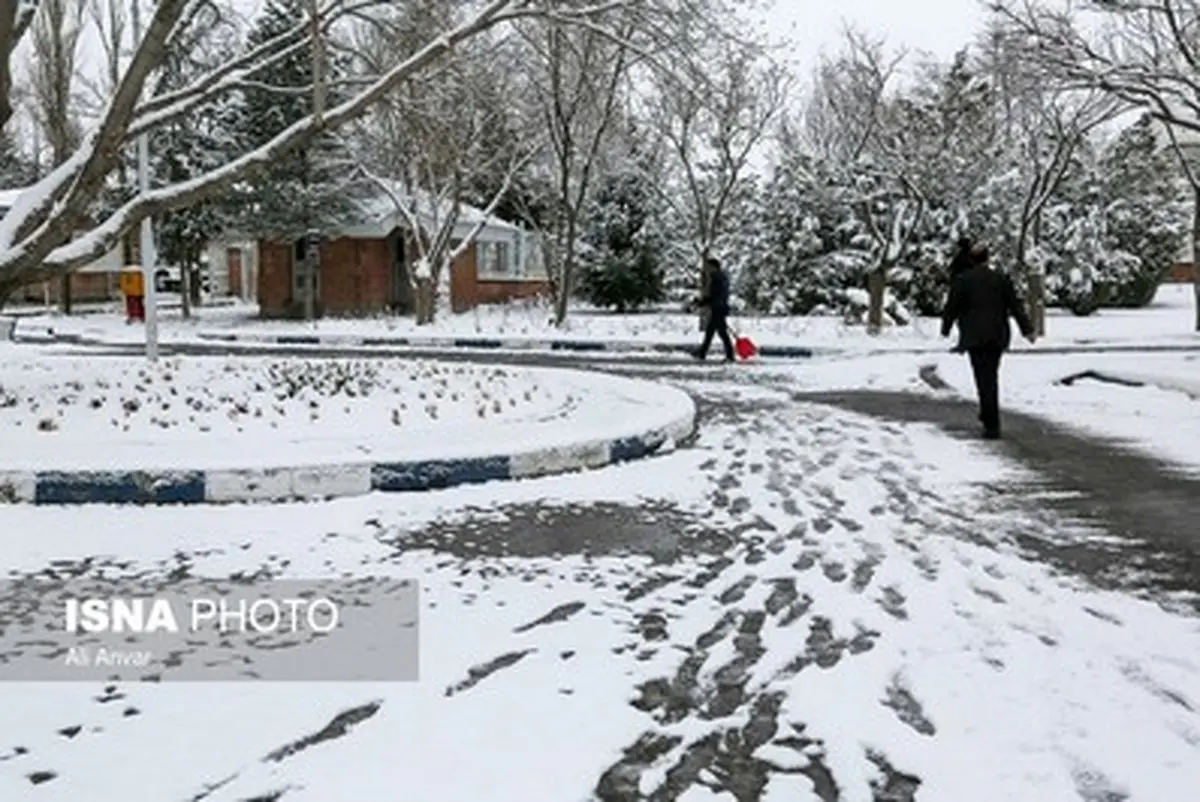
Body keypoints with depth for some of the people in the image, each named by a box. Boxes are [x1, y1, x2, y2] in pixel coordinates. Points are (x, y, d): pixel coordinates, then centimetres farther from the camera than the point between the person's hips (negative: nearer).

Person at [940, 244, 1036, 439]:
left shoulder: (962, 280, -3)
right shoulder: (1001, 279, 4)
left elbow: (951, 308, -1)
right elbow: (1016, 306, 0)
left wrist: (945, 329, 14)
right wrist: (1027, 330, 1)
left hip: (975, 338, -3)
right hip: (998, 336, 3)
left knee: (985, 380, -6)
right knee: (991, 377, 20)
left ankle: (992, 426, -10)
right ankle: (987, 415, 27)